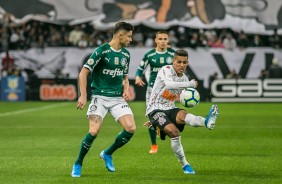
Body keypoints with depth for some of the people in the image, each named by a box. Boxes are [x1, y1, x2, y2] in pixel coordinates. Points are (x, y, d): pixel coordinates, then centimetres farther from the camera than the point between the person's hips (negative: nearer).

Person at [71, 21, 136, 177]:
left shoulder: (126, 54, 10)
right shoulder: (102, 51, -10)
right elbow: (83, 72, -10)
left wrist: (126, 89, 3)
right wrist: (83, 96, -16)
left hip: (118, 98, 6)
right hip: (100, 96, -6)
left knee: (131, 128, -13)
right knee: (94, 131, -20)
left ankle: (107, 154, 12)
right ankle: (78, 165, 2)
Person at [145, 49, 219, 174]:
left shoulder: (184, 79, 11)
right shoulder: (166, 70, -10)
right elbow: (169, 84, -35)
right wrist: (190, 84, -35)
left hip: (170, 109, 3)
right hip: (155, 109, -3)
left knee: (183, 115, -34)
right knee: (173, 131, -31)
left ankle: (207, 122, -65)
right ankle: (184, 165, -30)